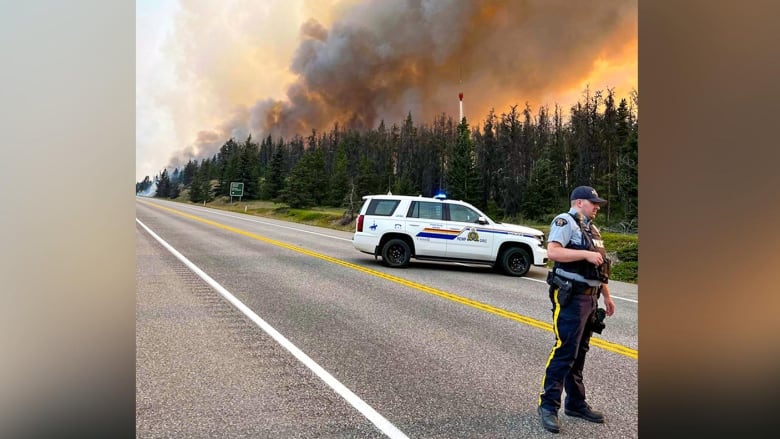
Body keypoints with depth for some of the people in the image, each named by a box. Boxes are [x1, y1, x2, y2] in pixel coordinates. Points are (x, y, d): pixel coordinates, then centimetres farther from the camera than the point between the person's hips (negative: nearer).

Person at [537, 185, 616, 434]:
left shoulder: (591, 229, 20)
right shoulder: (565, 222, -8)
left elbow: (600, 268, 24)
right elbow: (553, 252, -24)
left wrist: (607, 296, 21)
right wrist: (586, 254, -24)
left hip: (590, 299, 9)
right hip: (570, 298, -9)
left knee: (579, 353, 14)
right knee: (564, 351, -10)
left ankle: (576, 403, 24)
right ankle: (548, 406, -2)